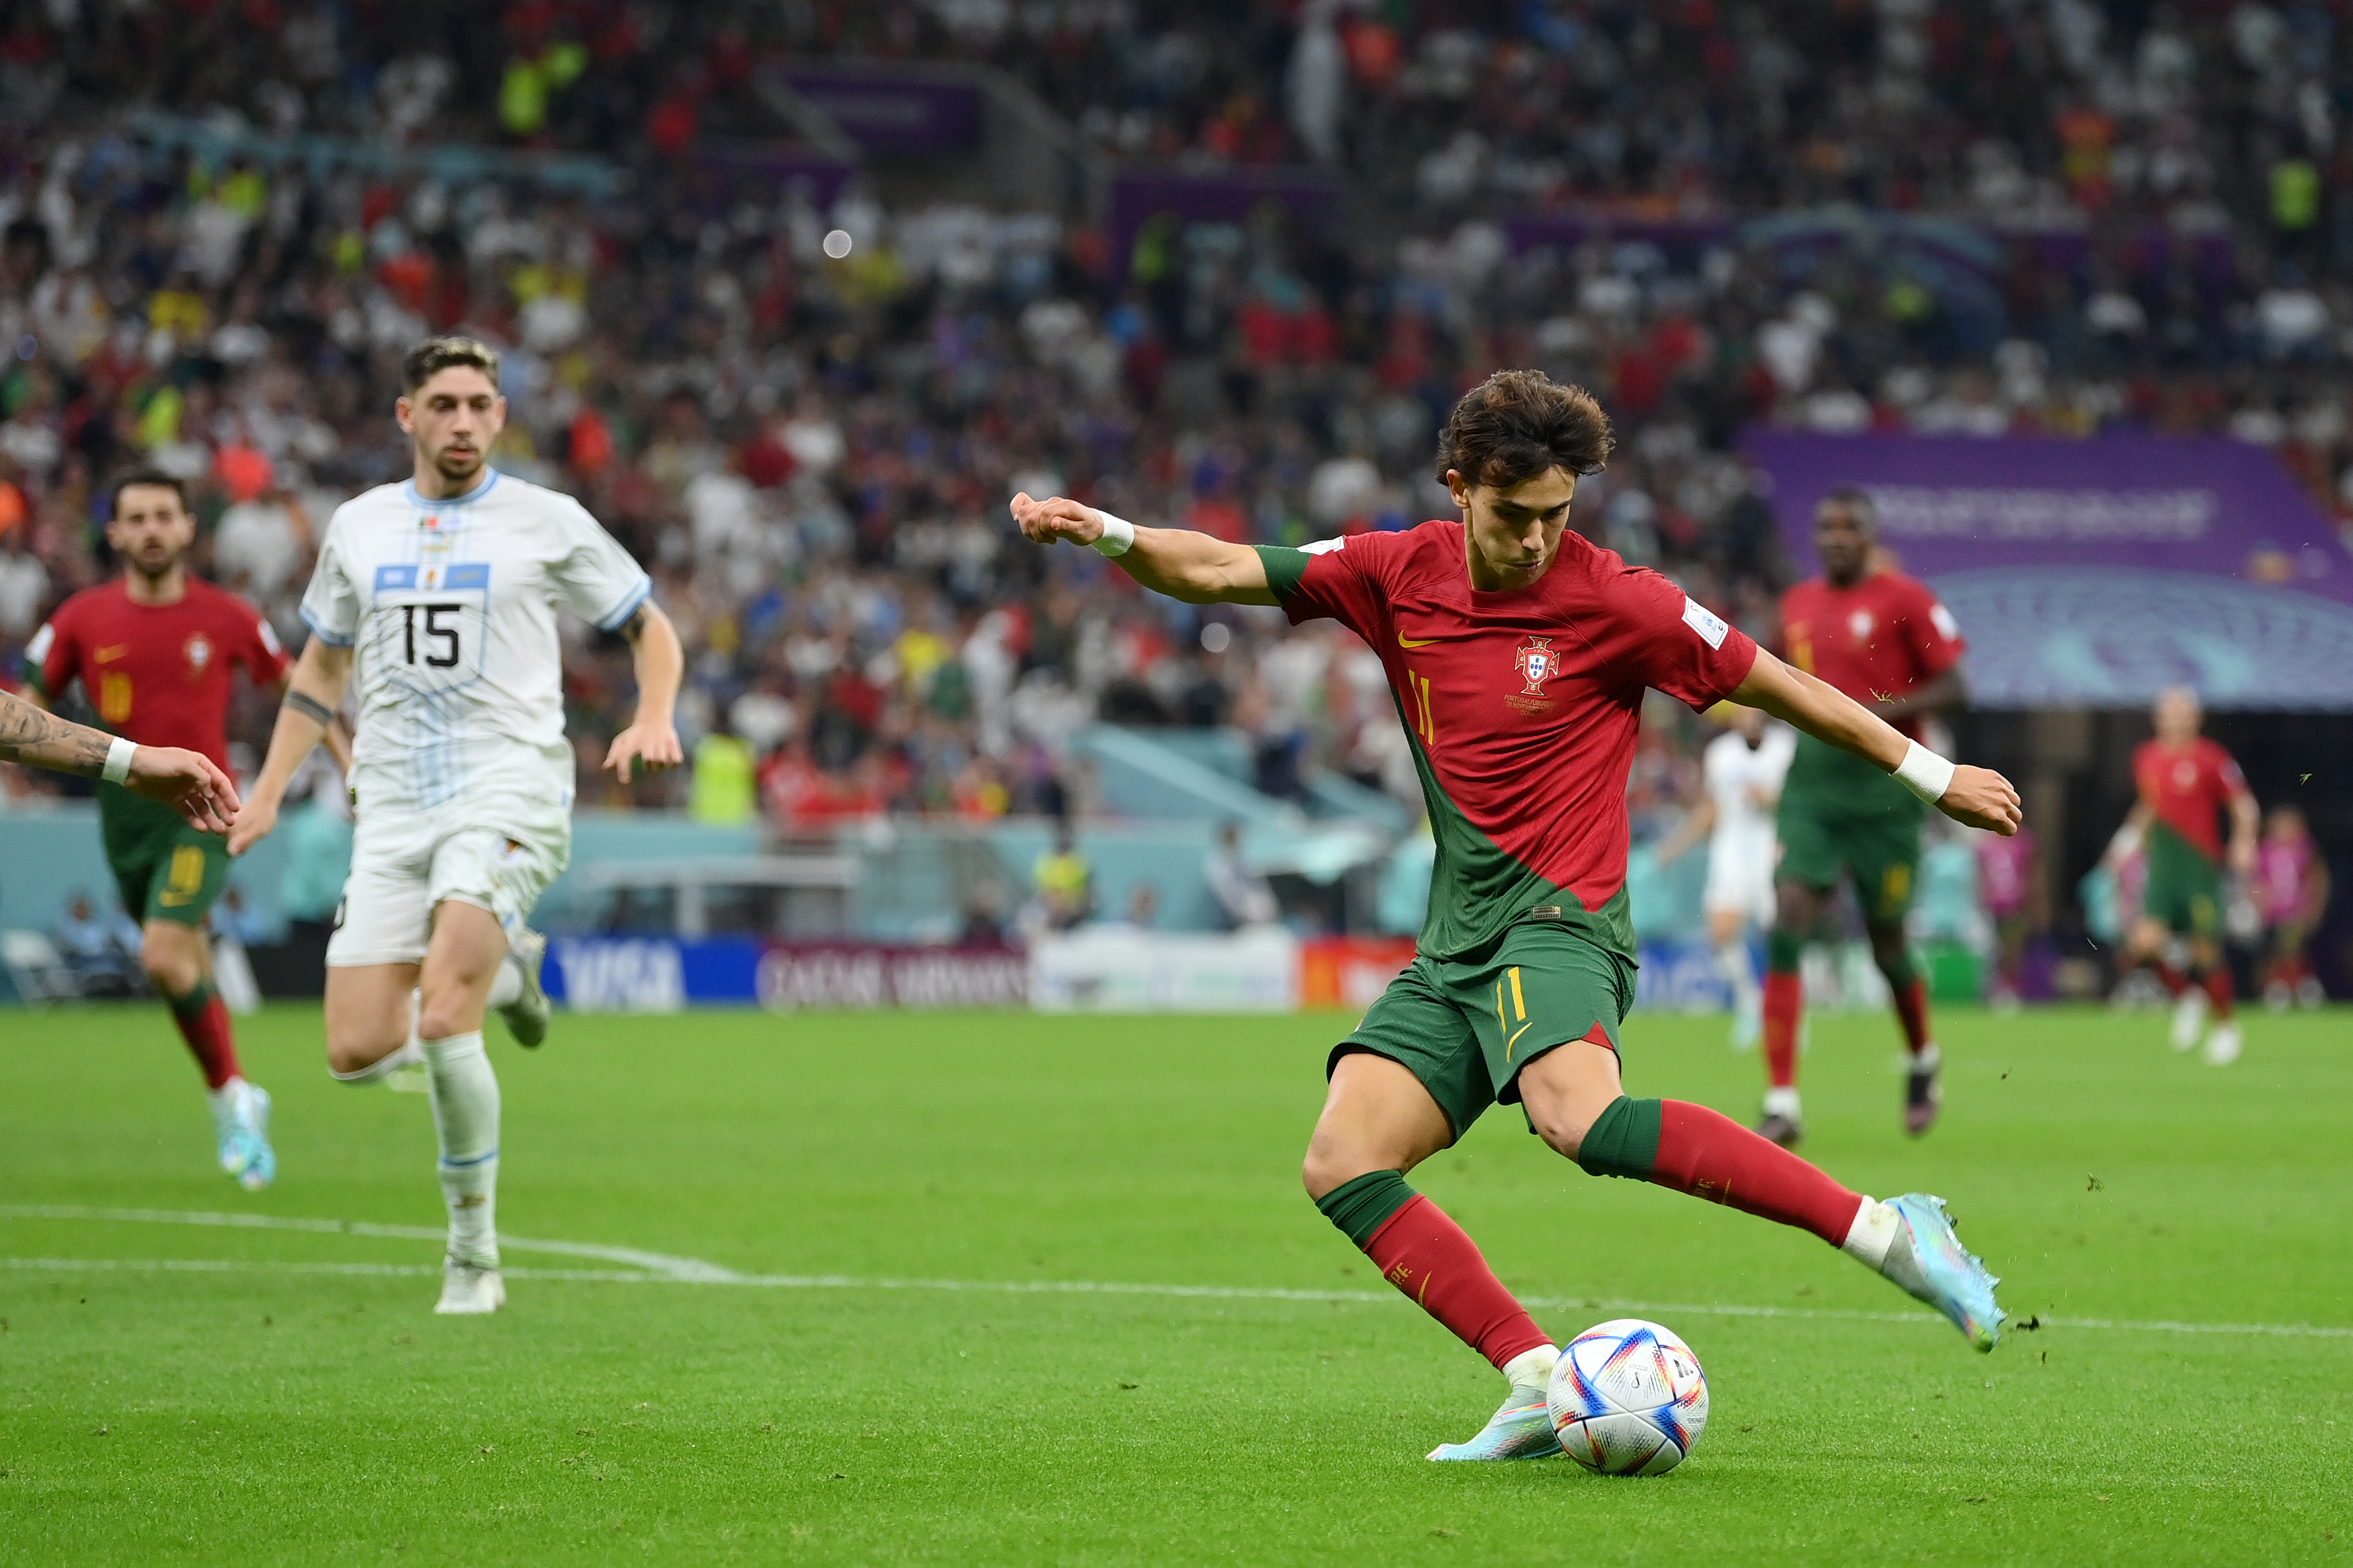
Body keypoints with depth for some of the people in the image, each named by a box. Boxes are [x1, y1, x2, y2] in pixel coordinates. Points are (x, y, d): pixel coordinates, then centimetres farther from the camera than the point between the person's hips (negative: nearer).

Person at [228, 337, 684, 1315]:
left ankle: (473, 1258, -11)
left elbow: (652, 629, 11)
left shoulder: (548, 522, 3)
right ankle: (499, 969, 26)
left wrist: (653, 719, -8)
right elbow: (323, 664, 26)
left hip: (509, 786, -4)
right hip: (394, 803, 4)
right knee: (358, 1053, -6)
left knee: (442, 1020, -24)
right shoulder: (359, 527, 13)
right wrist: (270, 790, 18)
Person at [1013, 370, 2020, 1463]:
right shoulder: (1395, 575, 6)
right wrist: (1105, 534, -10)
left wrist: (1932, 774, 8)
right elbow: (1215, 573, 9)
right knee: (1340, 1167, -12)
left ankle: (1884, 1231, -34)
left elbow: (1779, 687, 2)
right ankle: (1540, 1388, -17)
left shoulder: (1612, 601, -7)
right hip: (1452, 950, 6)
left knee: (1579, 1116, -36)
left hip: (1557, 921, -6)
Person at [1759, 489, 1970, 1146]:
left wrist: (1885, 711, -21)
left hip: (1885, 789, -4)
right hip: (1811, 789, 4)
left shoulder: (1904, 600, -6)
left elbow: (1954, 685, -8)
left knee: (1887, 944, 6)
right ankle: (1782, 1104, -16)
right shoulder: (1798, 604, 12)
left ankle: (1923, 1062, 38)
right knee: (1786, 928, -14)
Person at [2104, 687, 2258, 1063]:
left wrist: (2244, 843, -21)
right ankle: (2187, 998, 14)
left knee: (2206, 950, -1)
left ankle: (2227, 1028, 20)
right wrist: (2132, 839, 17)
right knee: (2145, 942, -14)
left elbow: (2245, 806, -6)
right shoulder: (2146, 758, 9)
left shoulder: (2211, 759, -7)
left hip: (2201, 865, -4)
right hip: (2162, 864, 4)